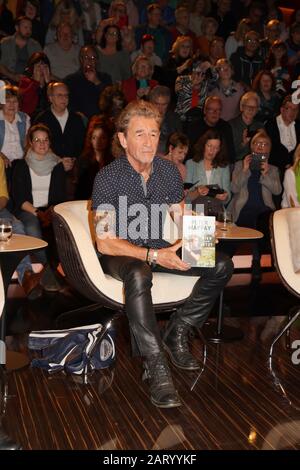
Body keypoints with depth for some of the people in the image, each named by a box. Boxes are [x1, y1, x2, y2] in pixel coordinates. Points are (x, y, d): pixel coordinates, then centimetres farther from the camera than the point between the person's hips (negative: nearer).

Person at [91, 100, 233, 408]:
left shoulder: (169, 171, -1)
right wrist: (154, 256, -32)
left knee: (222, 265, -10)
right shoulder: (108, 177, -17)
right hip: (119, 253, -6)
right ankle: (155, 365, -34)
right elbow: (105, 242, -22)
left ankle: (177, 333, -4)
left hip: (158, 249, 6)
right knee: (139, 275, -41)